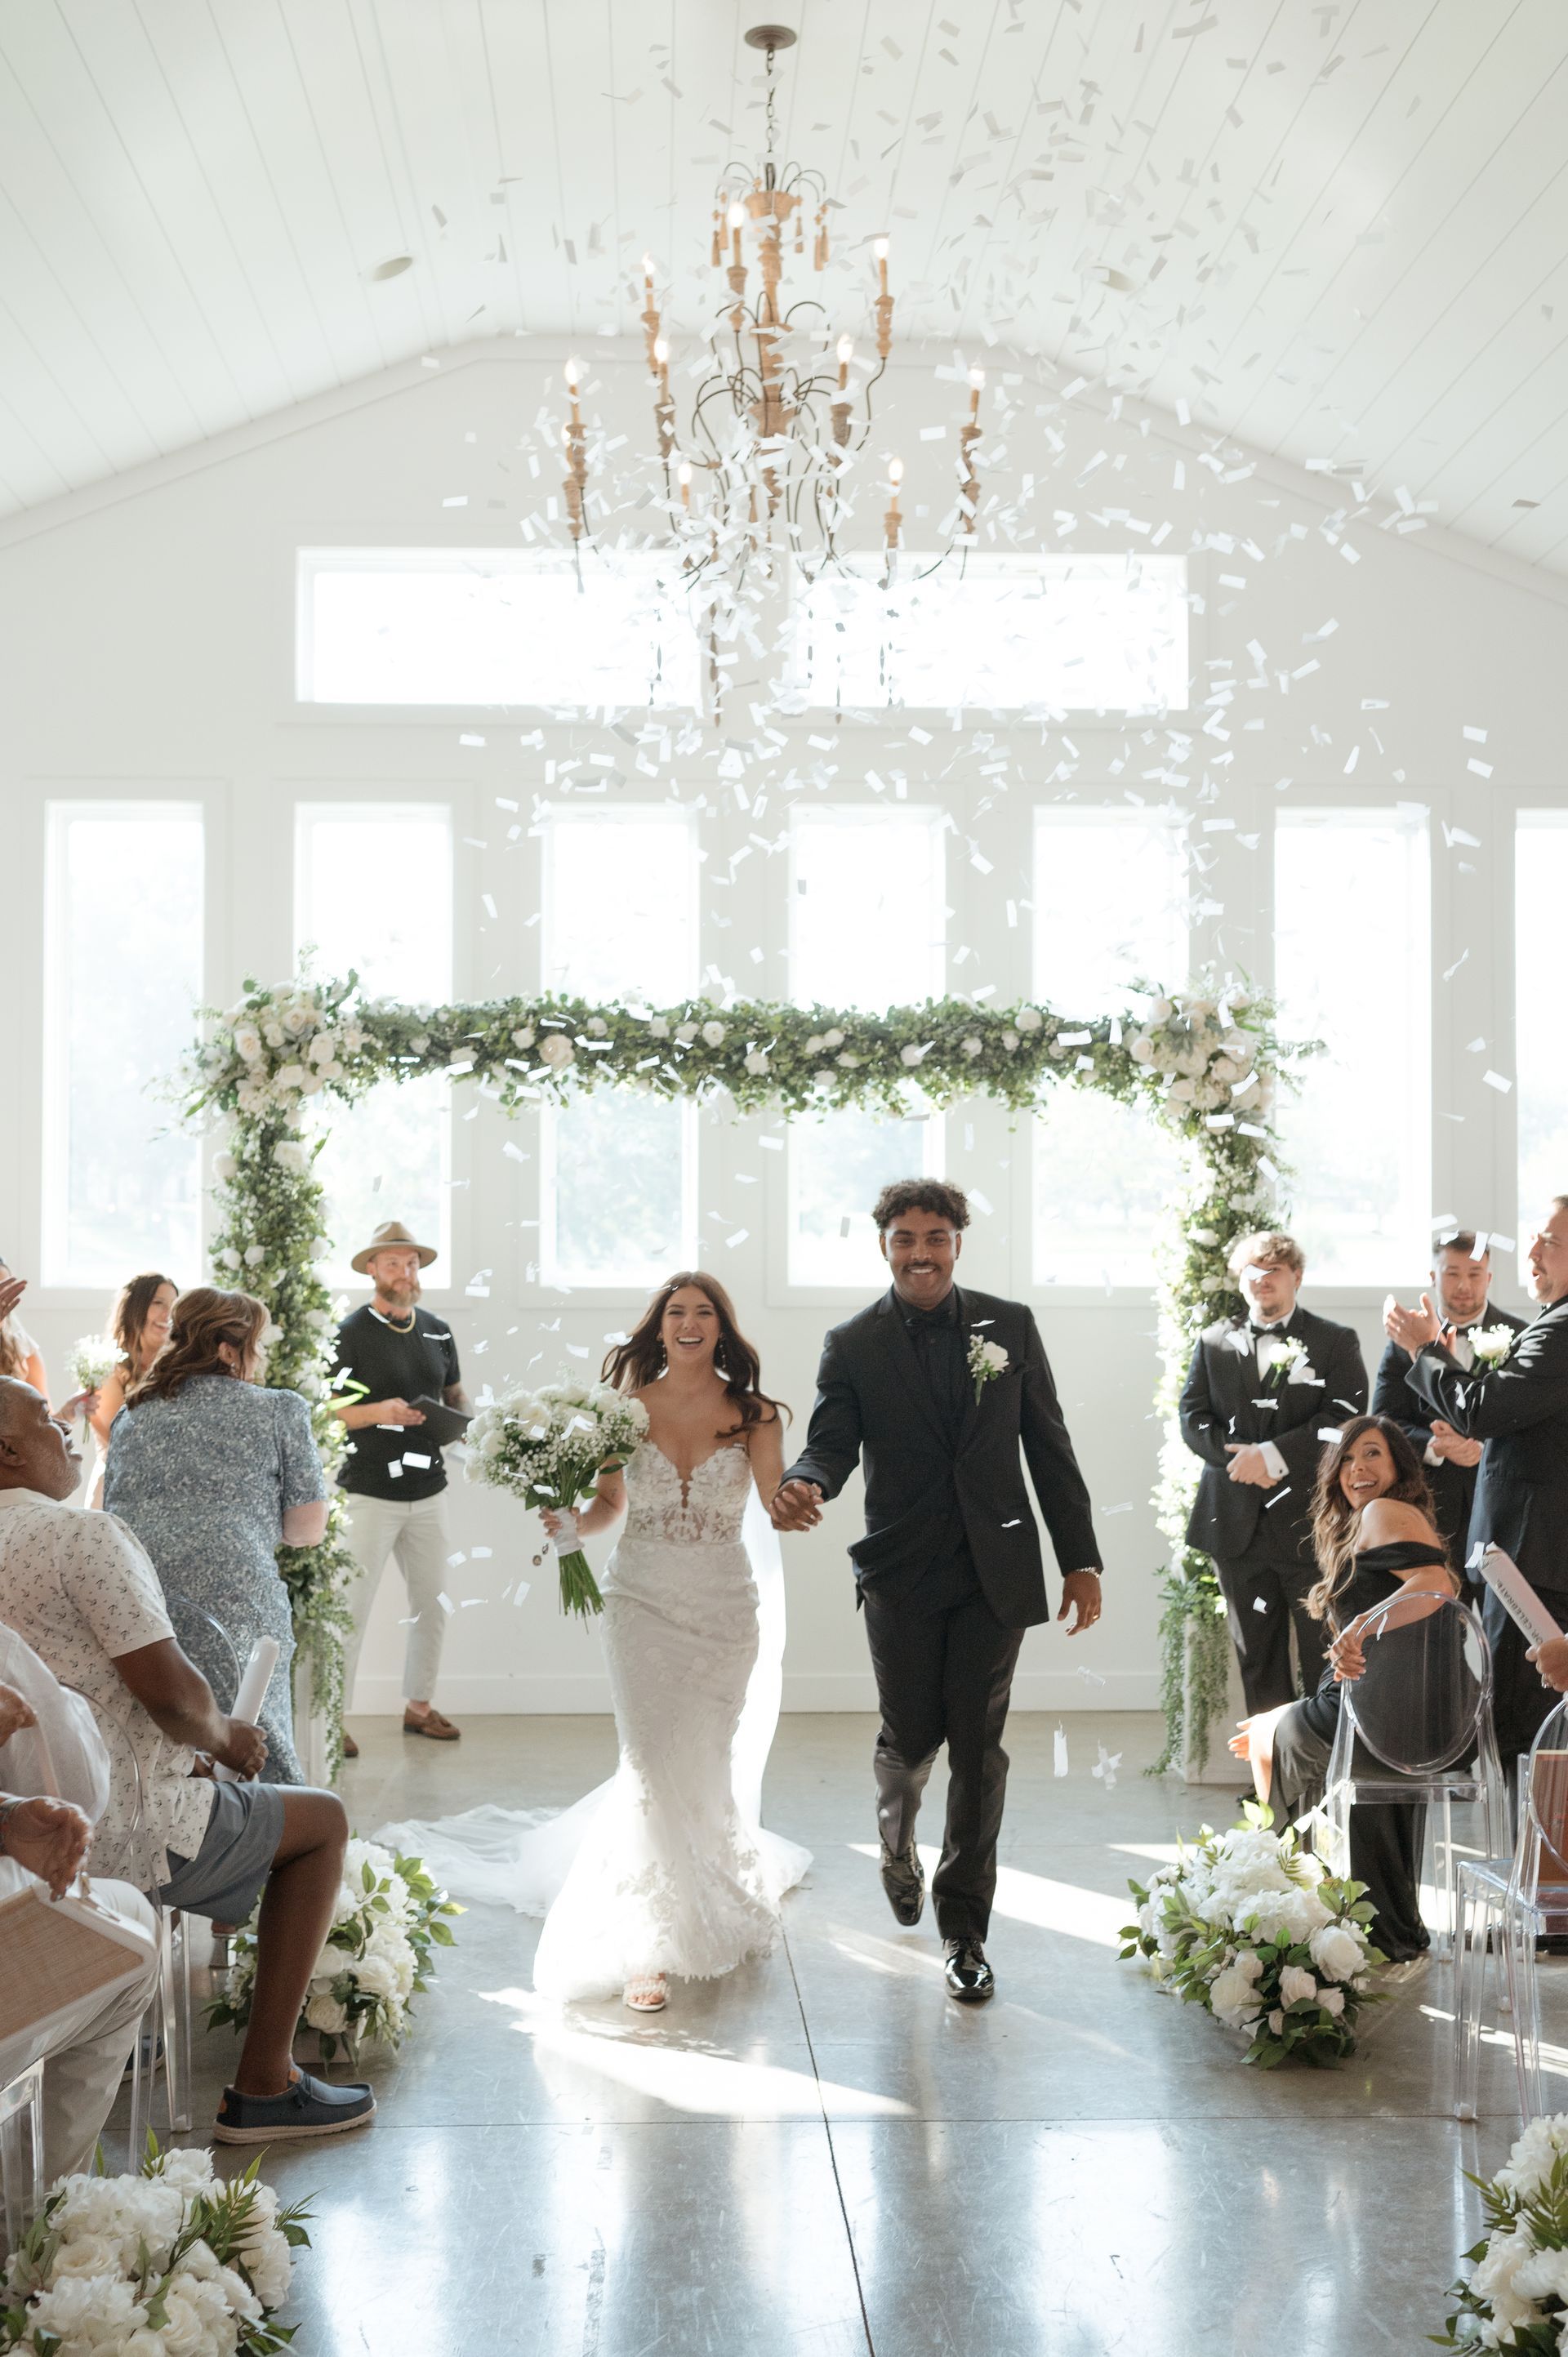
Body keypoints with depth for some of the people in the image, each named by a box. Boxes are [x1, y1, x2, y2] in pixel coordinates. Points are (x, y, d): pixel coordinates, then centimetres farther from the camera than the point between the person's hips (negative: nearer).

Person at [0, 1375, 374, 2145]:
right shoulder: (84, 1534, -19)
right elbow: (170, 1691, -23)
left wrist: (183, 1748, 15)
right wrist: (224, 1736, -2)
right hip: (118, 1832, -9)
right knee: (322, 1820, 10)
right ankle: (262, 2085, 8)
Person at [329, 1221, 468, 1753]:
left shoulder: (438, 1332, 11)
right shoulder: (351, 1332, -6)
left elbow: (455, 1393, 22)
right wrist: (380, 1412, -23)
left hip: (428, 1492, 6)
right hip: (369, 1493, -6)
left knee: (432, 1604, 12)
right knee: (352, 1608, -3)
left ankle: (418, 1706, 27)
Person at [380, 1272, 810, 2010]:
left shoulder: (751, 1413, -3)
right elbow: (610, 1503, 9)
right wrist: (572, 1527, -10)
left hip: (723, 1606, 0)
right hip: (643, 1601, 0)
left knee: (706, 1762, 10)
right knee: (654, 1763, -7)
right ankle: (651, 1945, 1)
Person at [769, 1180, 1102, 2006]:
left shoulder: (1010, 1325, 3)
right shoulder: (852, 1345, -1)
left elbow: (1048, 1444, 4)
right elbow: (832, 1442, -9)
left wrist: (1080, 1559, 3)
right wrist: (804, 1485, -33)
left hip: (995, 1573, 1)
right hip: (902, 1574, 0)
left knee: (978, 1749, 1)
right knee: (912, 1736, 9)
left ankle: (964, 1927, 15)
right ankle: (898, 1839, 45)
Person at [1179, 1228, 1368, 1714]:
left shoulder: (1336, 1342, 4)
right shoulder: (1214, 1342, 13)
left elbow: (1345, 1418, -9)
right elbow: (1193, 1418, 5)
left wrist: (1272, 1453, -18)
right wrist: (1240, 1455, -13)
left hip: (1309, 1523, -3)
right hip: (1237, 1525, 3)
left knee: (1325, 1657, 0)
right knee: (1257, 1658, 9)